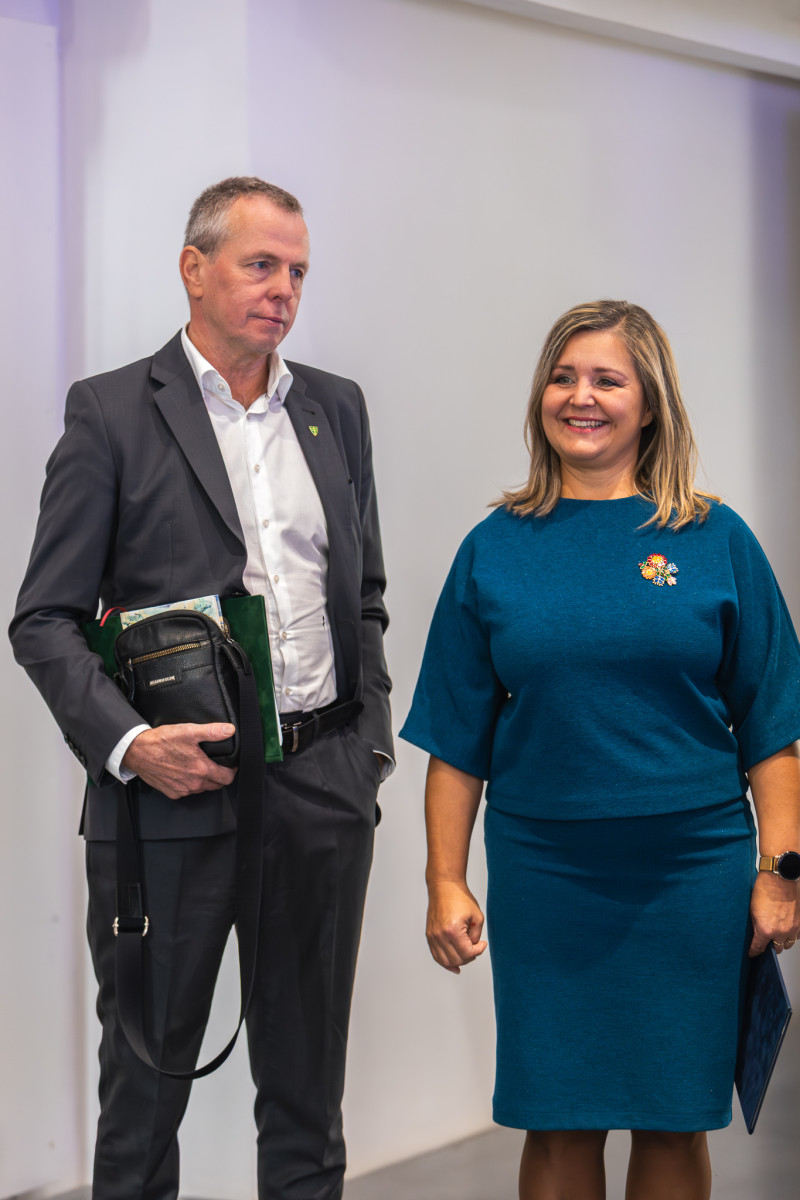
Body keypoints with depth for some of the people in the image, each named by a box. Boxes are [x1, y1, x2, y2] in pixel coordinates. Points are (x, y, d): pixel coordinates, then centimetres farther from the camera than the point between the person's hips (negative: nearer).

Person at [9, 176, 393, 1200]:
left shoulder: (335, 408, 12)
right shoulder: (111, 412, -4)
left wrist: (372, 742, 10)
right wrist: (126, 741, -20)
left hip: (323, 787, 4)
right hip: (175, 787, -4)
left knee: (307, 1082, 13)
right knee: (147, 1070, 7)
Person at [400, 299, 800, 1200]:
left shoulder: (715, 542, 1)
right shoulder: (495, 551, 4)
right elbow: (457, 743, 6)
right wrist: (445, 883, 2)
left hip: (690, 870, -1)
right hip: (544, 873, 1)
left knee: (674, 1121, 6)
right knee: (558, 1122, 5)